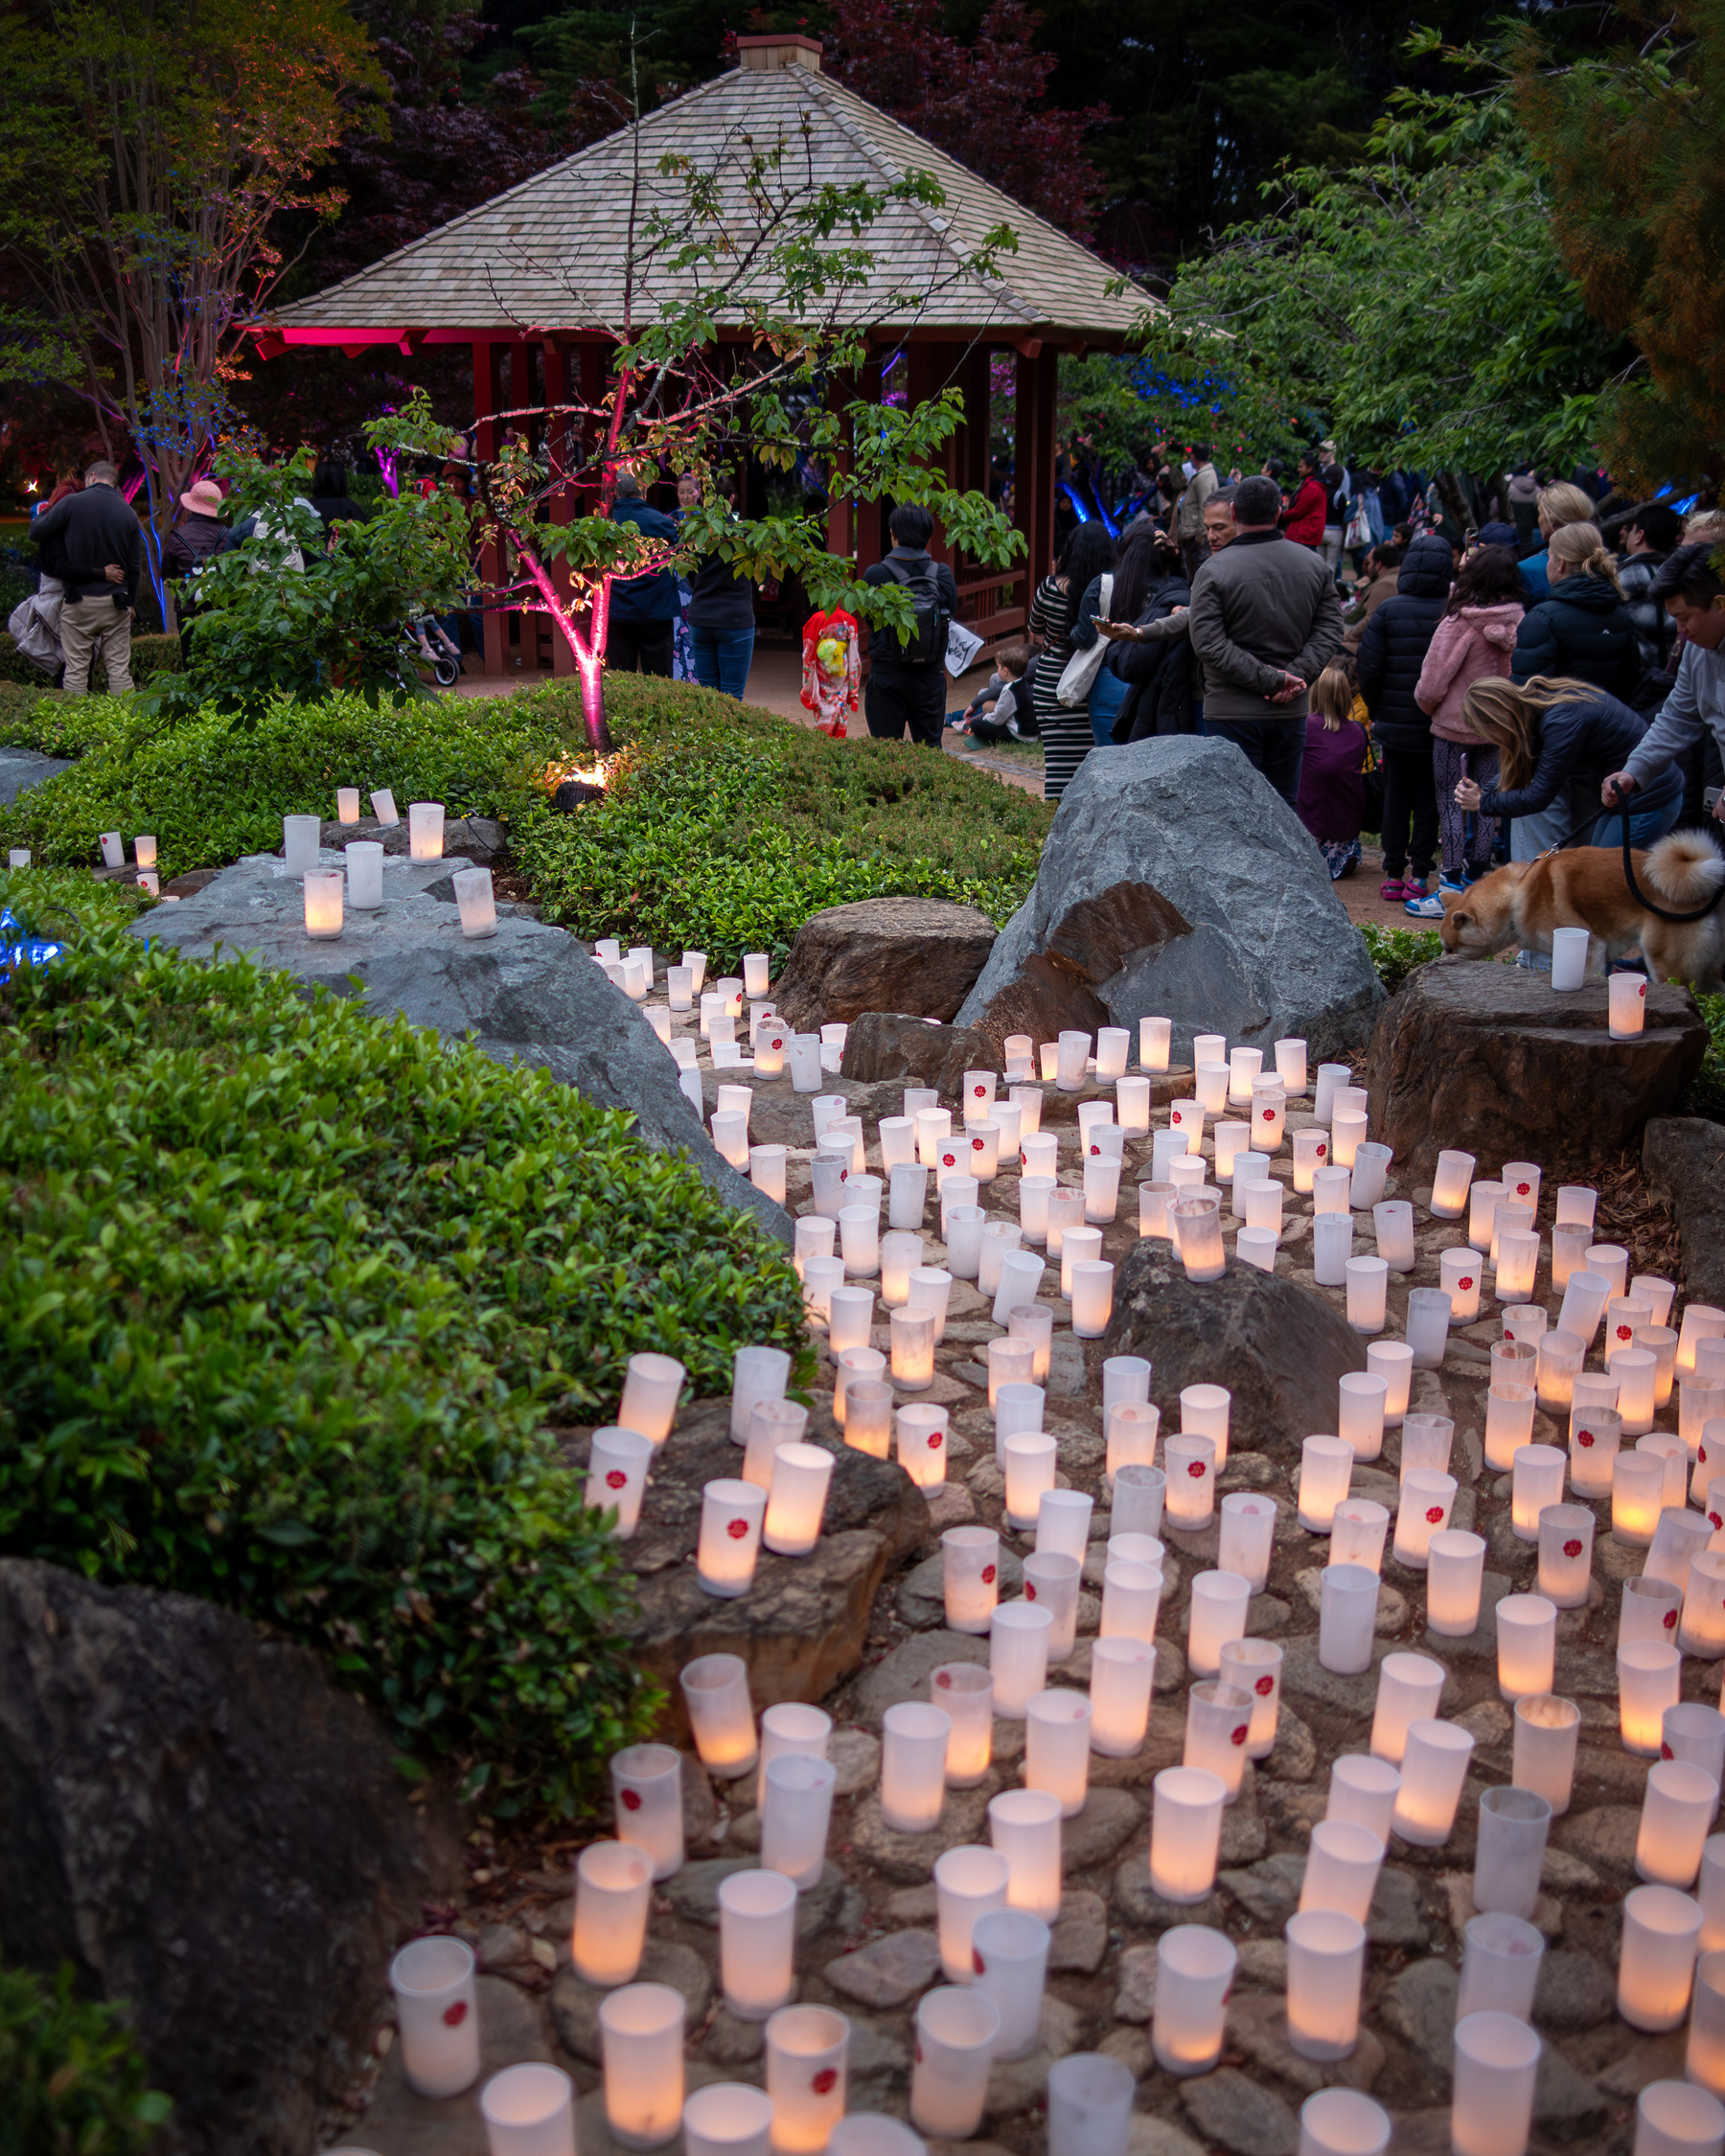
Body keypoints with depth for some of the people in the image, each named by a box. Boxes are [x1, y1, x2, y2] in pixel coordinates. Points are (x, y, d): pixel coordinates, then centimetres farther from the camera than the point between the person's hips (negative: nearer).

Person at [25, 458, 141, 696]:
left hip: (79, 600, -2)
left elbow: (36, 534, -2)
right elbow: (134, 566, 7)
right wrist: (131, 601, 17)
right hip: (116, 603, 2)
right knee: (119, 669, 4)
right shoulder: (128, 513, 3)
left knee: (76, 669, 3)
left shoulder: (72, 503, -8)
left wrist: (42, 515, 19)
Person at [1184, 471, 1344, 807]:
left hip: (1233, 712, -4)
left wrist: (1270, 679, -15)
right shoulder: (1314, 564, 6)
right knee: (1283, 806, 13)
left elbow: (1208, 643, -16)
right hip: (1292, 710, 5)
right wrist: (1297, 676, -6)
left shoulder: (1214, 571, -9)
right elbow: (1330, 631, 4)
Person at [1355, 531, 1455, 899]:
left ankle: (1393, 875, 12)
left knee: (1396, 798, 10)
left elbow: (1369, 668, -6)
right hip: (1439, 727, -1)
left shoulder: (1388, 611, -6)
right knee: (1429, 800, 9)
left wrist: (1377, 711, 7)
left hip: (1395, 725, 1)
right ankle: (1419, 874, 9)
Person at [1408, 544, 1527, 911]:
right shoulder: (1520, 624, -6)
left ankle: (1452, 891, 1)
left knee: (1451, 804, 2)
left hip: (1455, 726, -5)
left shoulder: (1458, 625, -19)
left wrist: (1427, 706, 5)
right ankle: (1476, 879, 21)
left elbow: (1432, 683, -14)